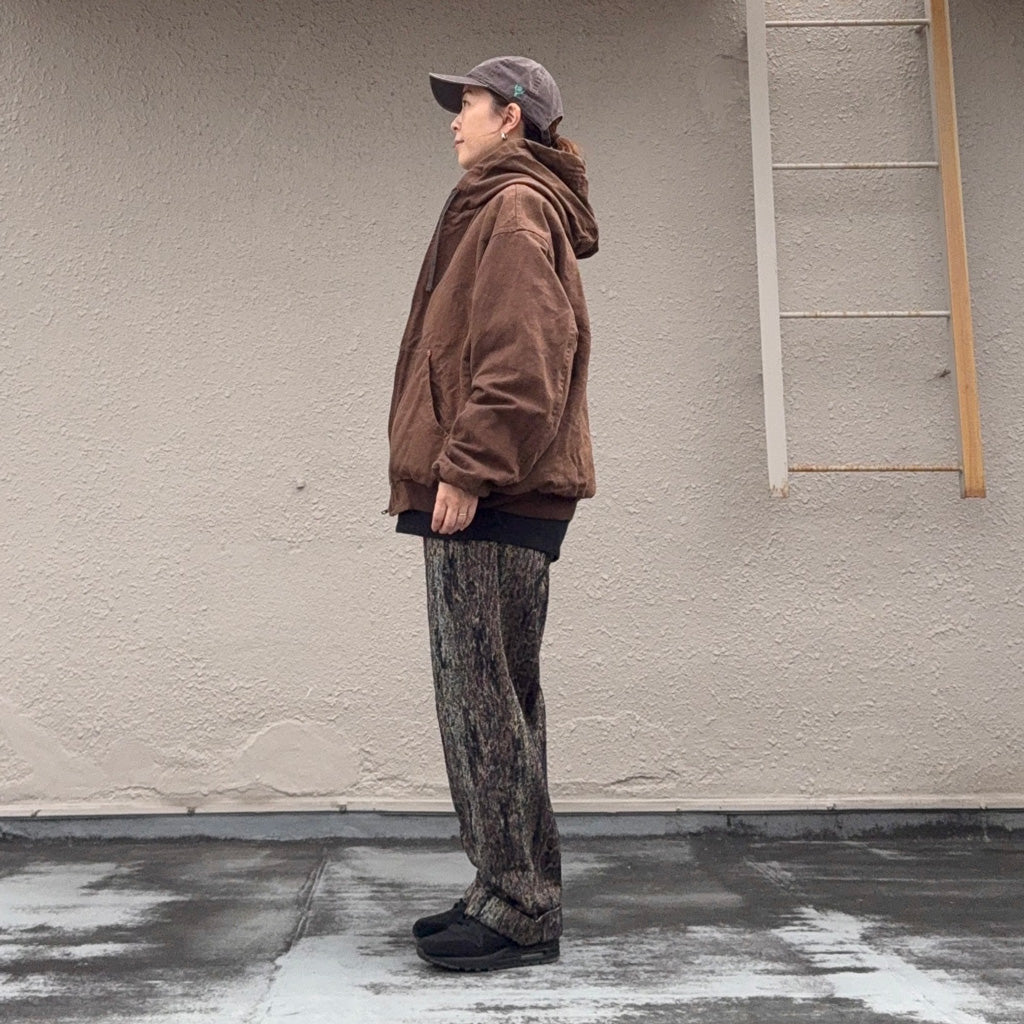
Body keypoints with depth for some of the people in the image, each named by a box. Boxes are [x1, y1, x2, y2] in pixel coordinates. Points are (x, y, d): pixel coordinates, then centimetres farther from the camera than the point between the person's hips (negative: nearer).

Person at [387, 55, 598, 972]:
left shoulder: (514, 205, -5)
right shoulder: (508, 204, 26)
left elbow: (520, 355, -18)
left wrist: (468, 468, -20)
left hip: (491, 499, -10)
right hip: (498, 498, 10)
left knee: (486, 702, -7)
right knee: (488, 701, 13)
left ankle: (521, 912, 3)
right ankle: (507, 892, 22)